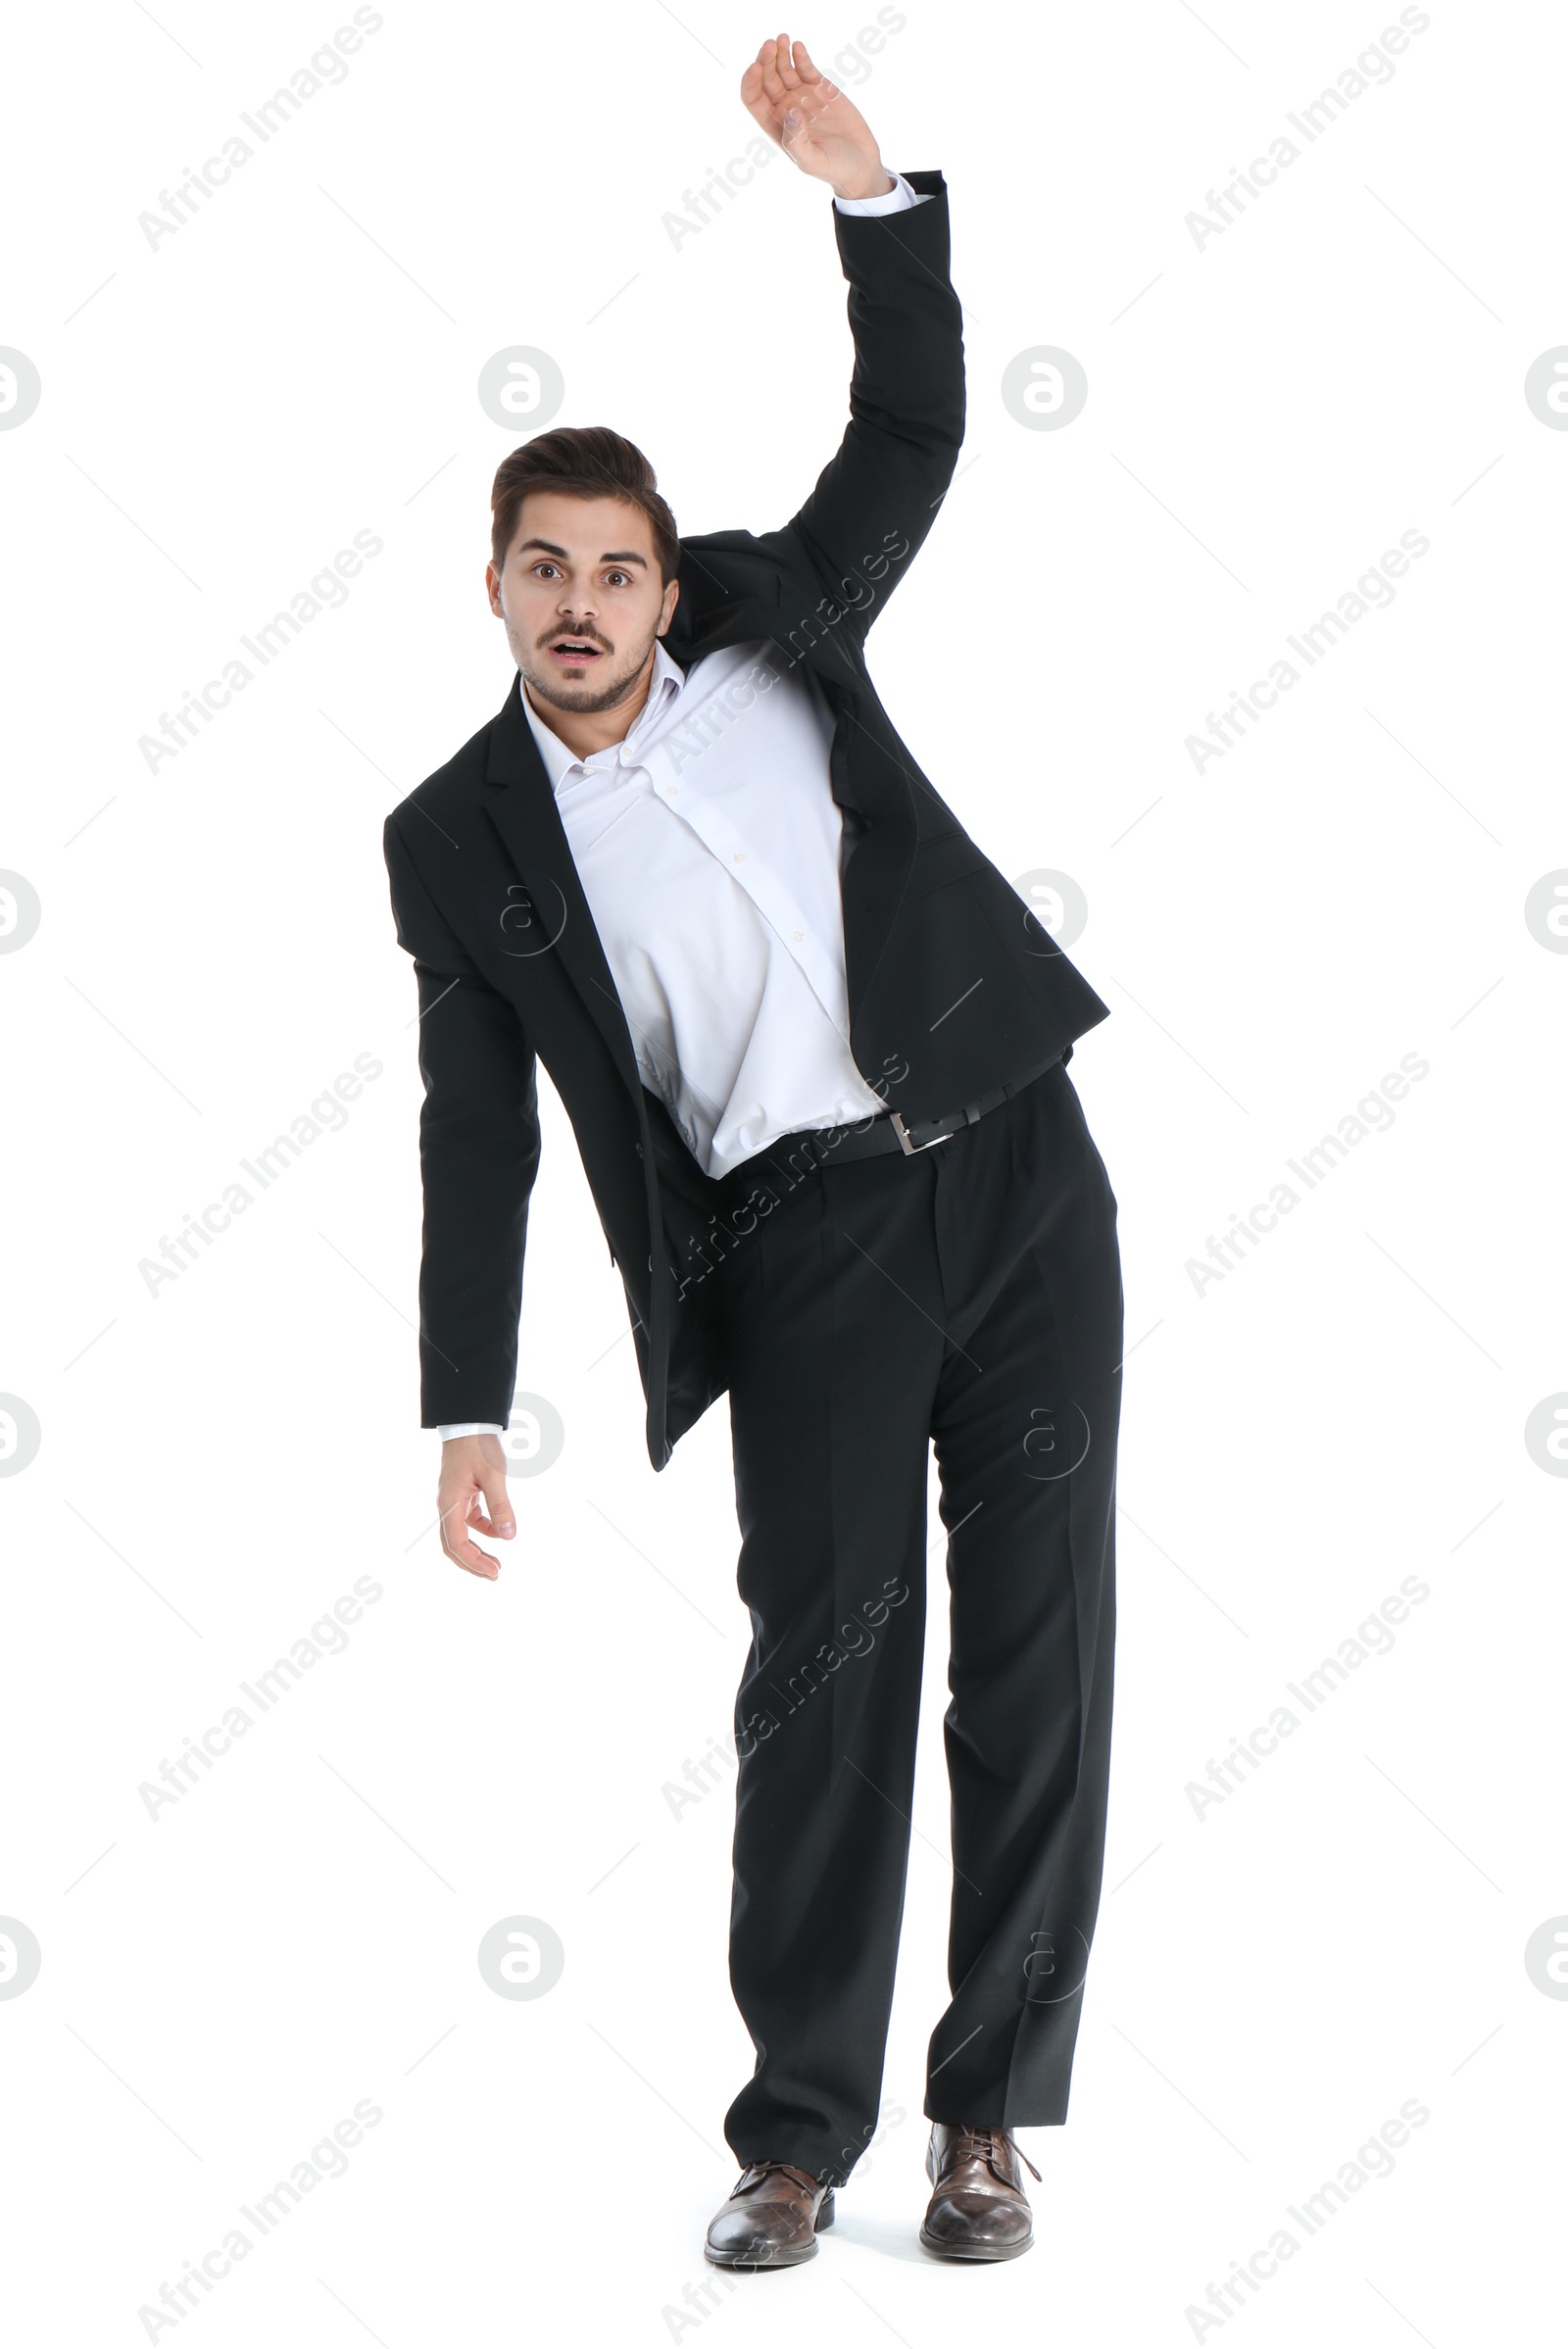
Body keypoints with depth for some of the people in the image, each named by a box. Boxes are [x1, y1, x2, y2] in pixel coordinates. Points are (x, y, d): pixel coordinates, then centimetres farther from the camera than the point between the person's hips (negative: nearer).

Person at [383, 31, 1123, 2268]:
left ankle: (992, 2111, 11)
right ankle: (800, 2128, 5)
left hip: (1010, 1162, 2)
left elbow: (912, 429, 9)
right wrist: (465, 1415, -1)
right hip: (803, 1240, -2)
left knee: (1040, 1637, 1)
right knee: (824, 1659, -7)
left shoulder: (771, 628, 10)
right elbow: (477, 1139, 4)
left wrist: (870, 190, -5)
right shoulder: (464, 837, 4)